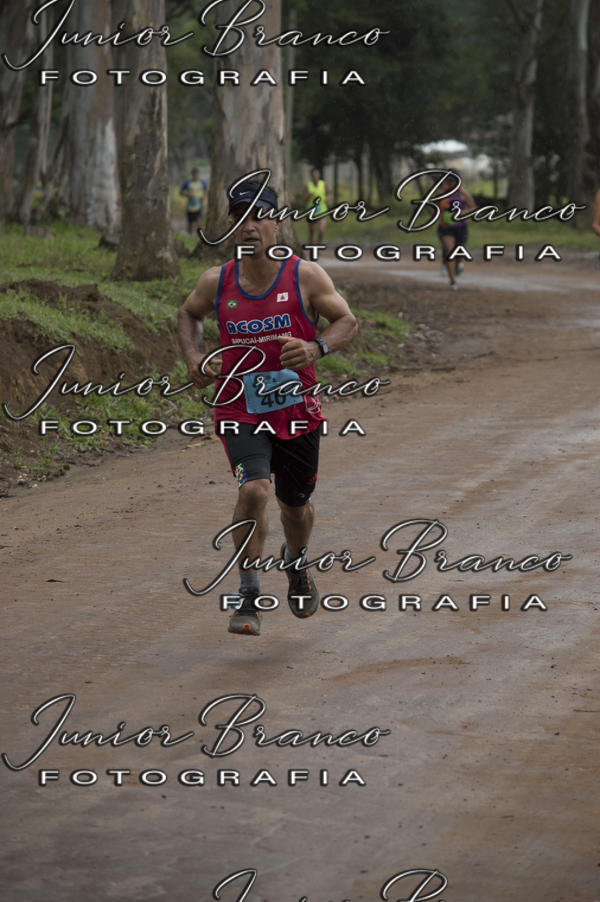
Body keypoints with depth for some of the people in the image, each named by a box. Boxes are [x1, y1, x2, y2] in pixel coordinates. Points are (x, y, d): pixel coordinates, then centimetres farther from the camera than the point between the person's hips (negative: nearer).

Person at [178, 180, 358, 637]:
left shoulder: (305, 276, -8)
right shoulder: (216, 282, -3)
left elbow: (347, 321, -3)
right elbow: (189, 314, 17)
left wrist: (316, 348, -24)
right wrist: (194, 357, -1)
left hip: (298, 411, 1)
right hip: (239, 410, -1)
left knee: (296, 504, 16)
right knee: (253, 489, -24)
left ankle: (296, 561, 51)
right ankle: (248, 595, -13)